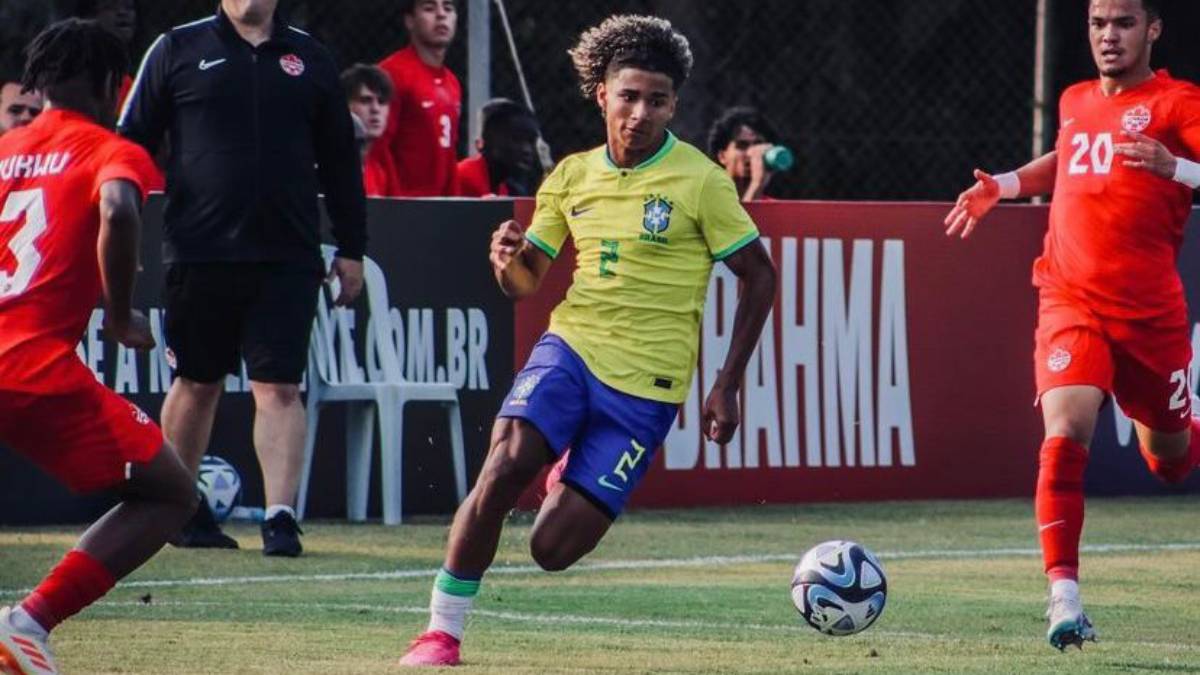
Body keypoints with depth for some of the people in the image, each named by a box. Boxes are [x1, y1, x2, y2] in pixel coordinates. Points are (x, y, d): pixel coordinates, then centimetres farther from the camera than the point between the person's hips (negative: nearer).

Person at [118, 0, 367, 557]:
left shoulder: (309, 58, 11)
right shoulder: (178, 50, 4)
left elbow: (340, 159, 16)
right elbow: (131, 143, 5)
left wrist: (351, 248, 13)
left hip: (288, 257, 1)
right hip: (199, 254, -1)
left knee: (280, 388, -7)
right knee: (197, 383, 10)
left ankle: (281, 517, -10)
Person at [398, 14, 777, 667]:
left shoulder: (700, 181, -7)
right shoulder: (572, 177, 7)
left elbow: (759, 277, -1)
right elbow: (524, 283, 15)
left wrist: (727, 385, -5)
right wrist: (508, 257, -11)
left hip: (645, 381, -3)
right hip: (570, 346, 3)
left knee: (552, 549, -9)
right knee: (501, 470, -25)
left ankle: (576, 490, 28)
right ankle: (442, 630, -12)